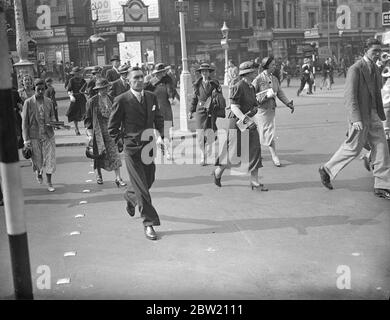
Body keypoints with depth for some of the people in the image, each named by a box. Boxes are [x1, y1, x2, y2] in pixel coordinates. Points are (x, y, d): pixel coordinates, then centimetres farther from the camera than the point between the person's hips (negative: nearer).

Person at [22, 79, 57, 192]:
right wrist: (26, 139, -8)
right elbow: (24, 122, -4)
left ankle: (49, 183, 10)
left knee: (50, 159, -2)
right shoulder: (28, 102, -5)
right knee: (37, 160, 8)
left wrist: (53, 122, -6)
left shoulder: (49, 101, 3)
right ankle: (39, 172, 43)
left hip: (48, 135, 2)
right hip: (34, 136, -2)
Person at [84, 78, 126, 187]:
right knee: (99, 154, 9)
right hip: (98, 131, -3)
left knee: (114, 153, -6)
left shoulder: (111, 99, 5)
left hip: (110, 130, 3)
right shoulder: (92, 101, -7)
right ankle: (98, 175, 30)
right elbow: (88, 119, -5)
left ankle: (118, 178, -5)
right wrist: (90, 134, -10)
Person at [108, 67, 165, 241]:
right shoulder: (122, 100, -8)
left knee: (148, 181, 18)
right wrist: (124, 140, -3)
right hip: (132, 149, -5)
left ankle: (129, 196, 50)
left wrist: (160, 136, -1)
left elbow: (159, 119, 15)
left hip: (149, 147, 5)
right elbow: (112, 127, -1)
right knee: (141, 188, -4)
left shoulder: (151, 97, 7)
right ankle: (149, 223, 5)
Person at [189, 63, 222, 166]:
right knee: (201, 134, -1)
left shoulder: (214, 83, 5)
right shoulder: (197, 84, 11)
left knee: (210, 134, -7)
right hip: (200, 110, 2)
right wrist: (191, 111, 14)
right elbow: (194, 98, 17)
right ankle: (202, 156, 8)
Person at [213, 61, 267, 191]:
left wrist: (252, 111, -6)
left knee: (255, 151, 1)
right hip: (237, 123, -8)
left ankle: (255, 182, 5)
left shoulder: (252, 87, 13)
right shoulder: (238, 87, -13)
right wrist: (244, 118, -32)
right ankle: (218, 172, 23)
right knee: (235, 153, 0)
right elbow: (234, 107, -20)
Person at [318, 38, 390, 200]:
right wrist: (356, 119, -26)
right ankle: (326, 170, 22)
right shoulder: (355, 69, -13)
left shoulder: (374, 68, 13)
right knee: (353, 148, 2)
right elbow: (350, 96, -19)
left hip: (373, 116, 8)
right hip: (360, 117, -8)